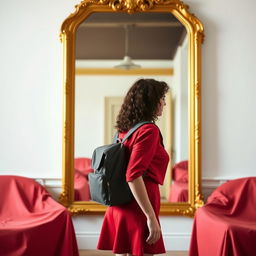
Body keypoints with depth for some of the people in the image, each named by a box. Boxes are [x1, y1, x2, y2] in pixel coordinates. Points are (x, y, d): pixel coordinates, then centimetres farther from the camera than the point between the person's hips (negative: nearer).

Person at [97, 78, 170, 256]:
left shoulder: (125, 130, 12)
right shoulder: (149, 130, -13)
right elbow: (133, 176, -22)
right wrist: (151, 217, -22)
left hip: (120, 207, 8)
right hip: (137, 208, -8)